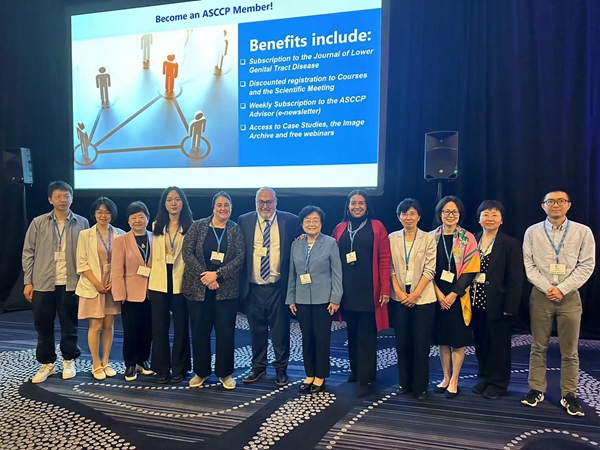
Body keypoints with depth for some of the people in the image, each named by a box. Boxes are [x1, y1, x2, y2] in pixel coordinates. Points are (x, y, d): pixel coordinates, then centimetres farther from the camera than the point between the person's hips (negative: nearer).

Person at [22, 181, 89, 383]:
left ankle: (69, 361, 25)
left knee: (69, 325, 9)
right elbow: (28, 253, 4)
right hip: (43, 283, 1)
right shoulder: (38, 223, 3)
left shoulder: (81, 223, 1)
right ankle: (47, 363, 24)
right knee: (43, 325, 9)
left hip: (70, 283, -1)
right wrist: (28, 282, 0)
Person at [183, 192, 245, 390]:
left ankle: (225, 373, 20)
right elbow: (187, 252, -5)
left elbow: (240, 257, -6)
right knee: (199, 331, 8)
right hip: (198, 287, 0)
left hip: (226, 289, 0)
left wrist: (217, 274, -16)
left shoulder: (236, 230, 2)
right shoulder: (198, 226, 1)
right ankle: (200, 372, 24)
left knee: (226, 332, 5)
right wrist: (204, 275, -14)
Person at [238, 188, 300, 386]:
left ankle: (281, 369, 23)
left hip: (278, 287, -2)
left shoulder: (290, 220, -2)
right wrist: (239, 282, -1)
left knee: (280, 329, 7)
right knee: (256, 329, 14)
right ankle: (258, 366, 30)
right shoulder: (244, 221, 3)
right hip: (253, 287, 2)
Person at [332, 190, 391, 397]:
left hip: (368, 288, -3)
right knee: (352, 333, 14)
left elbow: (384, 259, -5)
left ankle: (365, 379, 8)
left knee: (366, 335, 1)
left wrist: (385, 288, -10)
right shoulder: (340, 229, 9)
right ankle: (355, 369, 29)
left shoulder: (377, 227, -1)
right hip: (347, 288, 4)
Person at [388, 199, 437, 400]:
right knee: (402, 343, 8)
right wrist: (398, 291, -9)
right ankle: (405, 382, 21)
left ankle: (420, 386, 13)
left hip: (422, 298, -2)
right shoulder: (392, 238, 4)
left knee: (421, 344, 2)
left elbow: (429, 270, -6)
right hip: (399, 298, 2)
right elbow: (390, 268, 2)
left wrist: (415, 294, -12)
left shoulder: (428, 238, -2)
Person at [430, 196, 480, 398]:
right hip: (437, 296, 2)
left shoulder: (468, 239, -2)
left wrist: (454, 294, -14)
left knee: (458, 339, 2)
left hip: (458, 296, -2)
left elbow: (470, 270, -7)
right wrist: (438, 292, -10)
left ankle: (454, 381, 13)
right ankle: (445, 377, 22)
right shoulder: (431, 237, 3)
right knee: (442, 338, 9)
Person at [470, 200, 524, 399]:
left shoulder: (510, 244, -5)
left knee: (499, 345, 7)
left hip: (497, 304, -4)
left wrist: (510, 307, -13)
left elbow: (515, 279, -8)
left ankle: (497, 383, 21)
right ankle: (484, 378, 29)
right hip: (476, 302, 4)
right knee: (481, 343, 14)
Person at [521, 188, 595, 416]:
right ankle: (536, 390, 19)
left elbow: (586, 265, -4)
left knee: (569, 351, 5)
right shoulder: (532, 232, 2)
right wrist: (547, 288, -10)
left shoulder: (582, 232, 0)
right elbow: (529, 265, 0)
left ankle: (569, 395, 16)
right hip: (540, 295, 1)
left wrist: (562, 289, -12)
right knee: (538, 347, 8)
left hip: (569, 296, 0)